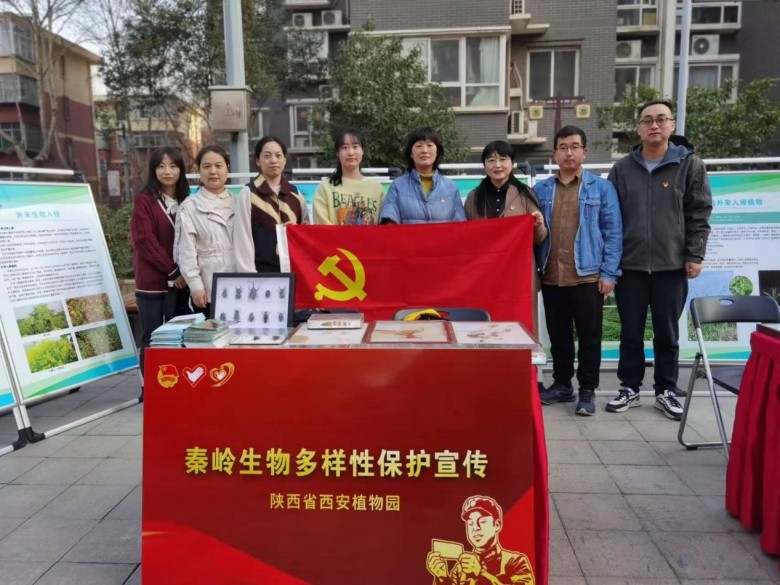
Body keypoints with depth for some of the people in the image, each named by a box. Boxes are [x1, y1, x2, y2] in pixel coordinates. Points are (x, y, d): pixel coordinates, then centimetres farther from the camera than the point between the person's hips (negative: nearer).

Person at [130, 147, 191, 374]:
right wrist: (173, 271, -13)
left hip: (182, 282, 4)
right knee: (151, 339, 1)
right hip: (153, 282, -4)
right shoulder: (144, 200, -2)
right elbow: (144, 241, -10)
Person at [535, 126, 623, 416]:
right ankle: (561, 384, 26)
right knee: (558, 336, 13)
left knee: (589, 337, 5)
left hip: (588, 277, -3)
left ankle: (587, 390, 17)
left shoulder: (602, 188, 2)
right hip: (551, 278, 3)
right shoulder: (541, 190, 10)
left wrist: (609, 273, -8)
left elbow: (613, 233, -1)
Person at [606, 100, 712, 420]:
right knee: (631, 332, 9)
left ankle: (666, 391, 23)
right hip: (630, 265, 1)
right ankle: (630, 388, 22)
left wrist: (695, 255, -7)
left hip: (672, 265, -1)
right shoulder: (622, 168, 6)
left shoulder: (690, 164, 1)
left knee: (667, 333, 9)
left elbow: (699, 214, 0)